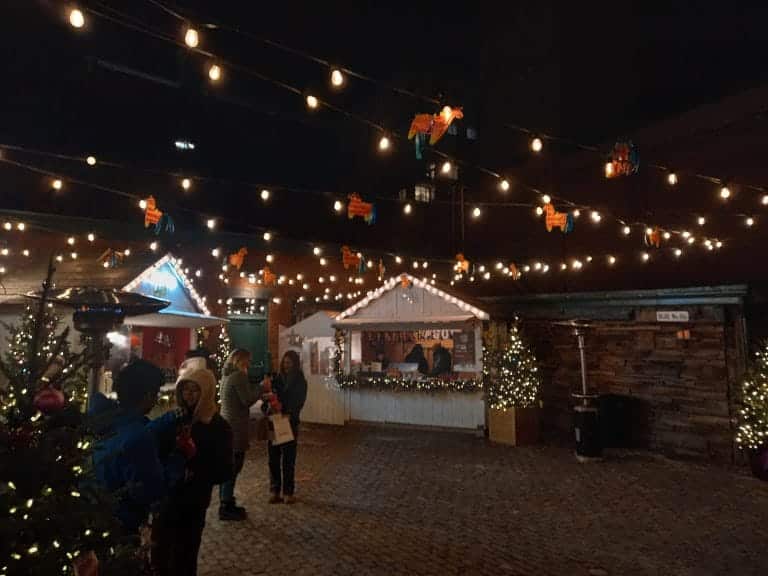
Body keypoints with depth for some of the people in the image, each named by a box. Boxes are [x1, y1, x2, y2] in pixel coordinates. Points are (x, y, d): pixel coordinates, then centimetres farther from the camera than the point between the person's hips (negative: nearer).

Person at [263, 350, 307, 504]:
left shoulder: (300, 382, -1)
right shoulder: (277, 379, 5)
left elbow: (298, 403, -8)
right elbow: (266, 399, 2)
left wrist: (289, 414, -25)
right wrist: (268, 406, -20)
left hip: (290, 424, -2)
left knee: (288, 459, 4)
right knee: (273, 458, 6)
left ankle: (288, 492, 15)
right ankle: (275, 491, 18)